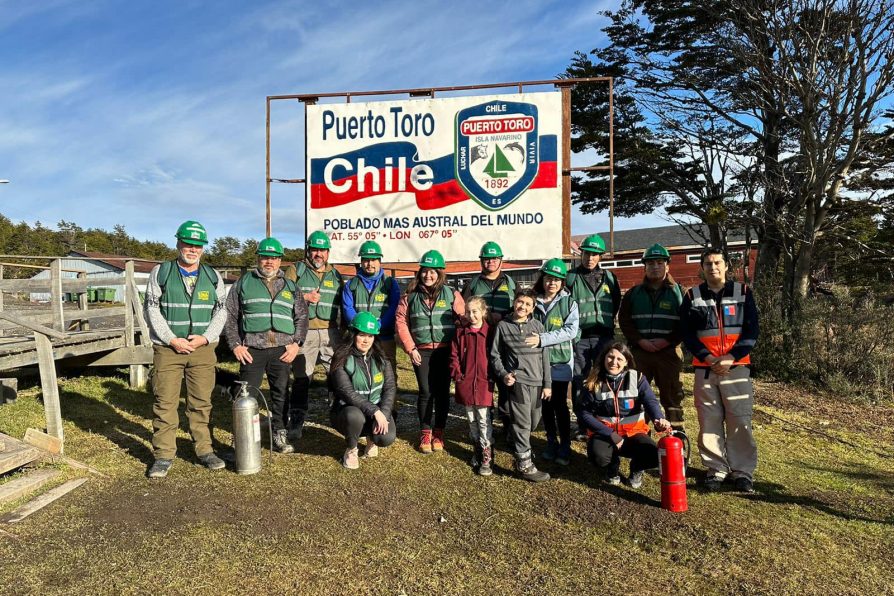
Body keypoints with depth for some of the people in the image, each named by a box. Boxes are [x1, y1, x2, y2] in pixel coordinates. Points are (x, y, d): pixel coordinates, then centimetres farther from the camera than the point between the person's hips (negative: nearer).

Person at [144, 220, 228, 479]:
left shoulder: (213, 277, 9)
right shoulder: (160, 273, 2)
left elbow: (221, 311, 8)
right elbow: (151, 310, 0)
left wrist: (206, 337, -7)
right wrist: (172, 340, -9)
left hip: (203, 348, 2)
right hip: (167, 348, -1)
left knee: (201, 402, 7)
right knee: (165, 403, 1)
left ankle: (204, 450, 18)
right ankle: (164, 455, 12)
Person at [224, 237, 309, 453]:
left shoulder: (290, 286, 15)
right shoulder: (244, 283, 10)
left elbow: (302, 316, 14)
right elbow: (230, 315, 9)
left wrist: (296, 343, 2)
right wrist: (235, 344, 0)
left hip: (283, 349, 2)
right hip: (252, 348, -1)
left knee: (281, 394, 7)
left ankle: (280, 434, 19)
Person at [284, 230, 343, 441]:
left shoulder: (336, 275, 16)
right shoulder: (295, 271, 6)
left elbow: (343, 304, 18)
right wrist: (304, 297, -15)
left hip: (330, 332, 3)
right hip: (303, 332, -3)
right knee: (301, 379, 2)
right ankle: (296, 421, 13)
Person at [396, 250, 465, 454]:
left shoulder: (452, 294, 1)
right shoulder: (410, 296, 4)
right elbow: (400, 322, 3)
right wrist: (410, 348, -3)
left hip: (445, 350, 0)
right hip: (421, 351, 0)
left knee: (442, 391, 7)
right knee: (426, 392, 1)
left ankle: (439, 432, 23)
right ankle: (425, 433, 18)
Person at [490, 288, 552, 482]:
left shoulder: (537, 325, 6)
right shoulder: (503, 326, 0)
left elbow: (544, 356, 7)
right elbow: (495, 355, 5)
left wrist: (547, 383, 5)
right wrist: (503, 374, -10)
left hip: (537, 382, 4)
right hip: (517, 382, -4)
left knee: (534, 422, 15)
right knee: (522, 423, -4)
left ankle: (519, 445, 42)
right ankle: (524, 464, 8)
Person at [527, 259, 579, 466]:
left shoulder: (568, 302, -3)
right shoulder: (533, 300, 1)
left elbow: (571, 330, -14)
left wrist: (542, 339, -22)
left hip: (560, 360, -2)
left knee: (560, 404, 2)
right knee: (545, 403, 11)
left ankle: (565, 447, 16)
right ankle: (551, 443, 27)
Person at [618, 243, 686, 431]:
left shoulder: (678, 292, 5)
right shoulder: (634, 293, 10)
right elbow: (624, 320, 4)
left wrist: (667, 341, -14)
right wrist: (640, 341, -9)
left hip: (669, 351, -2)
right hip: (639, 351, 2)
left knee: (672, 395, 5)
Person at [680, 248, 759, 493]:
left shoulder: (743, 292, 5)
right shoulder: (692, 296, 6)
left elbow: (751, 331, 0)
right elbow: (687, 334, 2)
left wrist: (731, 357, -12)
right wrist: (708, 358, -11)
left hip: (737, 368, -1)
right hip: (705, 369, 1)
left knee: (740, 421, 0)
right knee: (709, 422, 4)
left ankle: (743, 471, 12)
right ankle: (716, 469, 16)